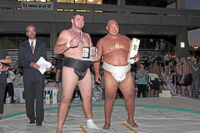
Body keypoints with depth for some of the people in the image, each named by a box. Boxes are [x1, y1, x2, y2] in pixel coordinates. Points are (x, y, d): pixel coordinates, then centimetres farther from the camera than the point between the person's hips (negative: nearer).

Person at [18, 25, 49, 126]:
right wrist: (31, 63, -16)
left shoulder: (42, 45, 15)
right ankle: (31, 117, 20)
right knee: (28, 98, 5)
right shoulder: (22, 45, 13)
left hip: (39, 75, -1)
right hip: (28, 76, 1)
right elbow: (20, 61, 2)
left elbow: (44, 59, 9)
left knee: (39, 98, -5)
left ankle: (39, 120, 0)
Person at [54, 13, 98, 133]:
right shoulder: (66, 33, 3)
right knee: (66, 98, -8)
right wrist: (69, 44, -24)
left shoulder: (87, 36, 21)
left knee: (87, 97, 12)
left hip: (85, 69, 6)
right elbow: (56, 50, -7)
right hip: (71, 68, -6)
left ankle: (90, 121, 30)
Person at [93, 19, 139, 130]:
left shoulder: (126, 39, 15)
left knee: (130, 97, 4)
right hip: (110, 74, -2)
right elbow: (97, 58, 6)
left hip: (126, 73, 3)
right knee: (109, 98, -4)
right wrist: (97, 73, -2)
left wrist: (136, 56, -3)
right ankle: (107, 122, 13)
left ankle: (130, 119, 25)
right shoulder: (102, 42, 7)